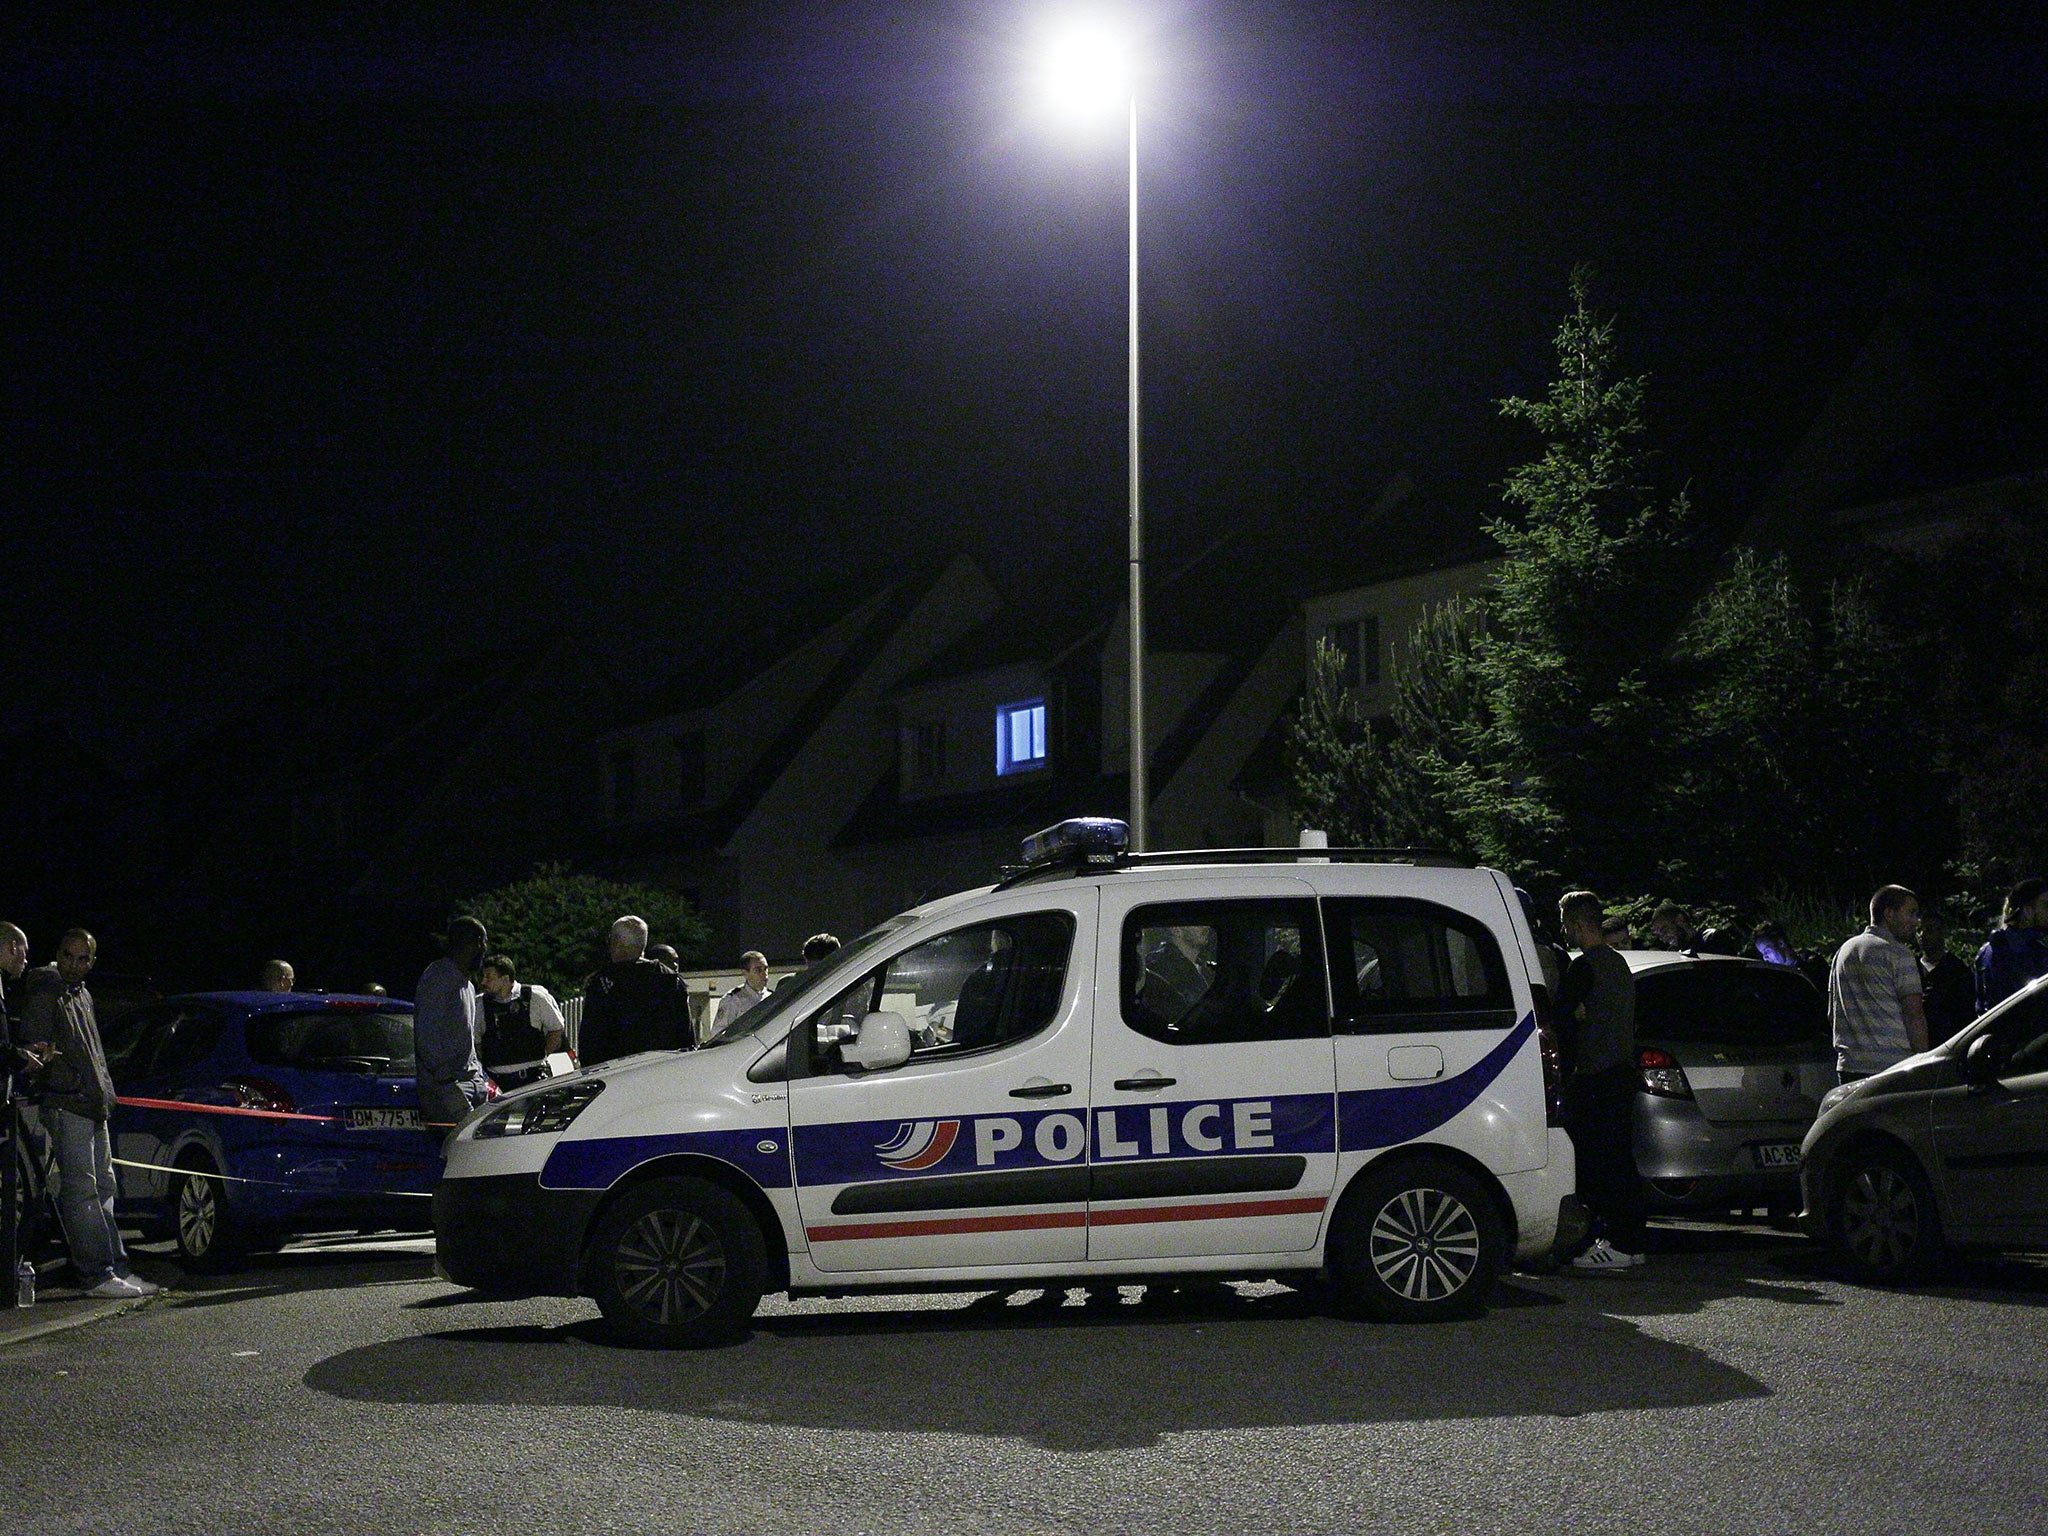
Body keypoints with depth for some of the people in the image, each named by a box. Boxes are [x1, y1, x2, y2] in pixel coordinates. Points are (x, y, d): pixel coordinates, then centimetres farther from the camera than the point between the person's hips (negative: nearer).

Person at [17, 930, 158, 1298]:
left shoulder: (83, 996, 20)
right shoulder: (46, 995, -7)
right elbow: (31, 1043, -15)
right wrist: (37, 1056, -32)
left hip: (94, 1106, 10)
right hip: (66, 1105, -10)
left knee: (103, 1189, 11)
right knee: (81, 1190, -10)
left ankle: (117, 1270, 15)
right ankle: (97, 1274, -12)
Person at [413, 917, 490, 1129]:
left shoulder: (467, 984, 25)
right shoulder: (438, 977, -7)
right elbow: (427, 1033, -14)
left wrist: (480, 1077, 19)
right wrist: (445, 1077, -18)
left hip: (471, 1079, 9)